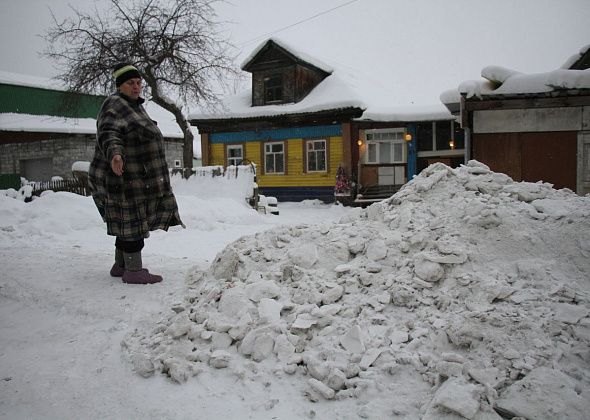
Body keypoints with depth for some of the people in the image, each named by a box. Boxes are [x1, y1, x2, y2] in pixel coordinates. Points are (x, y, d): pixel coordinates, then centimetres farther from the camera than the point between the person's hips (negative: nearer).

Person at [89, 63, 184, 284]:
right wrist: (114, 153, -47)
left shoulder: (134, 106, 21)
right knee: (132, 223, -7)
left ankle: (120, 266, 24)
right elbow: (108, 133, -27)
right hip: (122, 178, -10)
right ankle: (133, 271, -1)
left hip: (137, 179, 10)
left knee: (129, 223, 14)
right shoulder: (114, 105, -11)